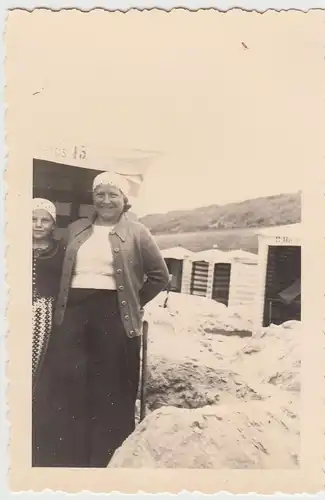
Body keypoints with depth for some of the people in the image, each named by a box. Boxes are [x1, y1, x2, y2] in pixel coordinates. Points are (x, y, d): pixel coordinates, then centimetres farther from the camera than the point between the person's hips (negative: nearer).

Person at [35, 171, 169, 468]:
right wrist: (62, 305, 6)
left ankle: (106, 461, 24)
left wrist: (134, 303, 0)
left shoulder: (136, 233, 3)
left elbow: (160, 275, 4)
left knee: (110, 388, 5)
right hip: (74, 309, 4)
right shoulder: (76, 230, 14)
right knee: (65, 383, 3)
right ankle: (62, 459, 20)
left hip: (114, 313, -3)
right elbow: (62, 271, 18)